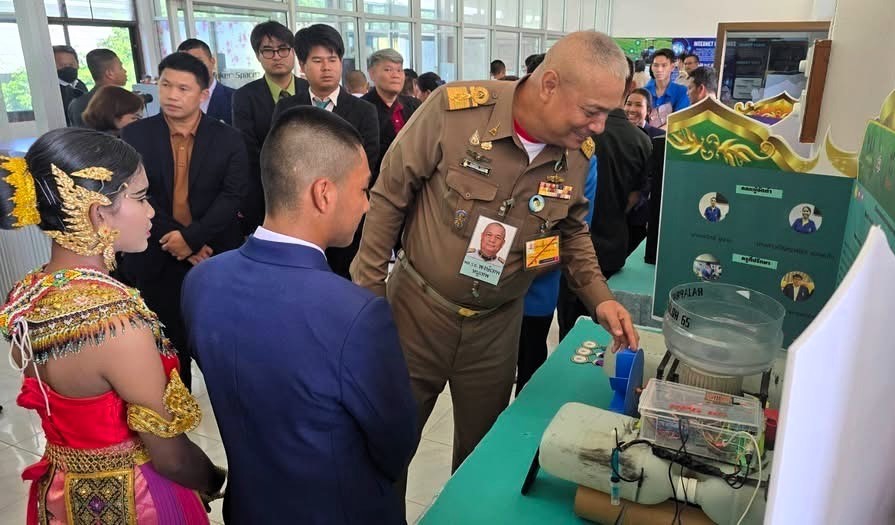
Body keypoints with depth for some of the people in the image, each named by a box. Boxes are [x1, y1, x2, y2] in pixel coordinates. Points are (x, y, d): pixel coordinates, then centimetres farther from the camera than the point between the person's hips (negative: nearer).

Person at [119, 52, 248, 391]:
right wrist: (176, 243, -15)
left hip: (216, 255, -1)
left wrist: (192, 237, -20)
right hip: (158, 259, 1)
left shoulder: (228, 139, -3)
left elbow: (232, 196, -11)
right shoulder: (134, 136, -2)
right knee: (169, 342, 13)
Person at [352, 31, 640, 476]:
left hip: (496, 326, 3)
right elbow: (390, 197, -11)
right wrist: (368, 290, -7)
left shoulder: (580, 153, -8)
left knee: (482, 450, 20)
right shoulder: (455, 108, -21)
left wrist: (599, 297, -7)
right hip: (417, 308, -2)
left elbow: (572, 231, 9)